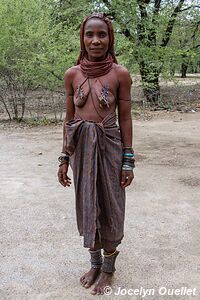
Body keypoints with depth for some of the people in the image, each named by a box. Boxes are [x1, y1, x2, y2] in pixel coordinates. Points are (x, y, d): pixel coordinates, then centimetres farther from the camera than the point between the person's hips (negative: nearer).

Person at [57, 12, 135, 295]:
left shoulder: (120, 74, -6)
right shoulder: (72, 74, 2)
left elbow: (125, 118, -3)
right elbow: (69, 118, 6)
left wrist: (128, 161, -5)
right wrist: (65, 158, 5)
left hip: (109, 146, -3)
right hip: (81, 147, 3)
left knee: (109, 206, 8)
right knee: (87, 205, 13)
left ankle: (109, 266, 29)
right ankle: (95, 262, 34)